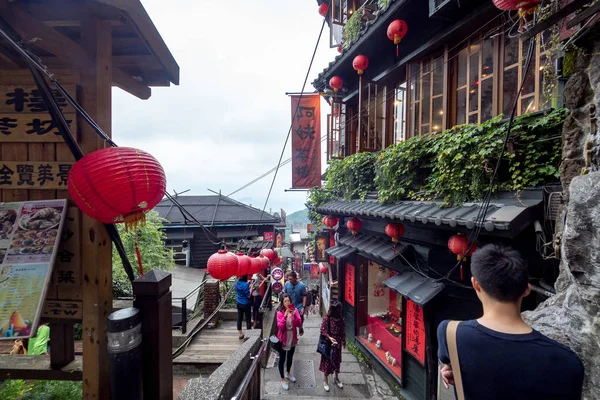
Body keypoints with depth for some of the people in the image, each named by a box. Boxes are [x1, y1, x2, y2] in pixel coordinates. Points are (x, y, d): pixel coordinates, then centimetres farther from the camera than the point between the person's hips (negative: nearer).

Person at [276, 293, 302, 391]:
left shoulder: (295, 310, -8)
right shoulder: (280, 312, -17)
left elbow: (299, 324, -14)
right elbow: (280, 326, -26)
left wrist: (294, 315, -30)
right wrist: (285, 316, -37)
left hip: (292, 339, 4)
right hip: (283, 339, -4)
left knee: (290, 358, 23)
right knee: (282, 359, 11)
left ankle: (288, 374, 47)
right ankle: (283, 379, 31)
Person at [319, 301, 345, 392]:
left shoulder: (340, 319, -3)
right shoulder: (327, 318, -20)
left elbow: (342, 331, 8)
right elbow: (323, 330, -18)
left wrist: (343, 341, 14)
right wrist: (329, 337, -31)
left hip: (338, 343, 5)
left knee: (337, 360, 19)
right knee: (328, 361, 7)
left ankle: (336, 378, 40)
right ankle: (325, 380, 27)